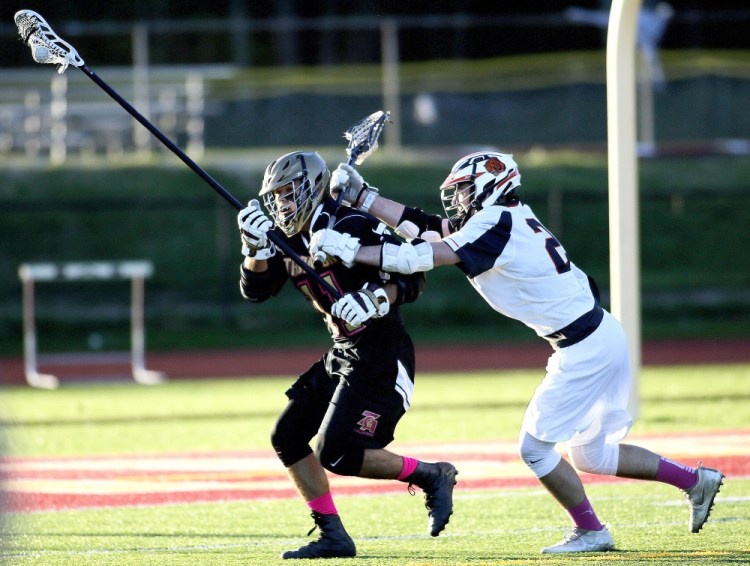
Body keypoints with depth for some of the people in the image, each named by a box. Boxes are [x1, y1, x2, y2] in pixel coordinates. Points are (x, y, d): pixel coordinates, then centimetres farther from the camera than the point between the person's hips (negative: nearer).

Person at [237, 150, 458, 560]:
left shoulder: (351, 227, -18)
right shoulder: (289, 238, 8)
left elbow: (413, 277, -17)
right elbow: (255, 290, 6)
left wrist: (377, 300, -33)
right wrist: (256, 247, -10)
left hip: (382, 357, -10)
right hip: (343, 354, 10)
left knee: (338, 455, -16)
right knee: (288, 438, 6)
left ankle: (431, 476, 2)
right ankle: (333, 537, 10)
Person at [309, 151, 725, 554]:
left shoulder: (495, 225, -17)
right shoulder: (503, 219, 10)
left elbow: (423, 258, -22)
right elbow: (421, 227, 11)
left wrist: (350, 251, -21)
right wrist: (360, 196, 8)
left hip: (584, 349, -10)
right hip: (603, 336, 10)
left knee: (534, 446, 0)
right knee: (588, 455, 18)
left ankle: (589, 531, 9)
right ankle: (695, 480, 22)